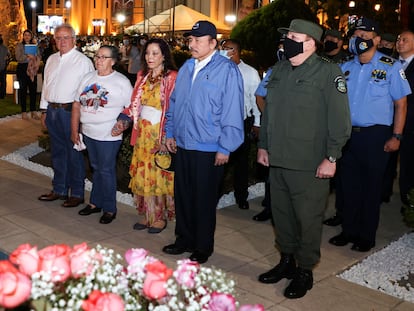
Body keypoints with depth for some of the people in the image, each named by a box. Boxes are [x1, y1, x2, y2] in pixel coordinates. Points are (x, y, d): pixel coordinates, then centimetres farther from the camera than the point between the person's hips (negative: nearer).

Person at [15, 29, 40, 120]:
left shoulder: (34, 45, 12)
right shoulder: (19, 45, 3)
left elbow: (38, 58, 10)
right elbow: (18, 58, -7)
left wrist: (36, 65, -9)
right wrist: (28, 56, -17)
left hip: (32, 69, 3)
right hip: (22, 69, -3)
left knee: (33, 89, 0)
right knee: (23, 90, 0)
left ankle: (33, 111, 7)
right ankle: (23, 111, 6)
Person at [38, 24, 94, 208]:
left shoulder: (83, 61, -8)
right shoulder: (51, 59, 14)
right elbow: (45, 85, 19)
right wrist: (44, 110, 16)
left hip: (71, 111, -7)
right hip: (52, 110, 7)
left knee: (74, 153, 1)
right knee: (57, 152, 15)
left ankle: (77, 193, 12)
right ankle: (59, 190, 28)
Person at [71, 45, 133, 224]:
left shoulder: (121, 82, -7)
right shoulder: (88, 78, 7)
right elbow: (77, 104, 10)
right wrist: (74, 130, 8)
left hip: (108, 135, -5)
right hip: (88, 132, 6)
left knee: (106, 171, 2)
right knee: (96, 168, 17)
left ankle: (109, 209, 15)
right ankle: (95, 203, 30)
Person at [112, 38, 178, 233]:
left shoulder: (172, 78, -9)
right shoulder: (142, 76, 12)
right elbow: (135, 104, 16)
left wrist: (167, 137, -21)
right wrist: (123, 119, -1)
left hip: (160, 134, -6)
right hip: (142, 132, 6)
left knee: (159, 174, 0)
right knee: (142, 174, 9)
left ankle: (161, 217, 15)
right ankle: (147, 215, 21)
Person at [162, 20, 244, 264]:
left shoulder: (227, 70, -11)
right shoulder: (186, 68, 11)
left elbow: (232, 113, -14)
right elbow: (174, 103, 18)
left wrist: (225, 148, -15)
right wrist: (170, 133, 14)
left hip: (209, 150, -6)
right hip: (182, 146, 7)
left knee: (204, 201, 6)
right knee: (182, 196, 16)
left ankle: (203, 248, 24)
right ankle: (184, 239, 34)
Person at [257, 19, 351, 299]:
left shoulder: (328, 72, -8)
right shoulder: (279, 70, 12)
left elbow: (339, 118, -11)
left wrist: (331, 157, -14)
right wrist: (263, 145, 15)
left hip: (310, 165, -6)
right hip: (277, 160, 6)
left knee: (308, 218, 5)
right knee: (282, 214, 15)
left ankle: (305, 271, 21)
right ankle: (287, 261, 33)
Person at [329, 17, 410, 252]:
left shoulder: (390, 67, -5)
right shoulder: (346, 68, 8)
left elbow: (401, 103, -4)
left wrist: (396, 136, -10)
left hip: (375, 136, -4)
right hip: (348, 134, 5)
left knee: (372, 187, 6)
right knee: (349, 184, 12)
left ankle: (367, 236, 20)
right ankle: (349, 231, 27)